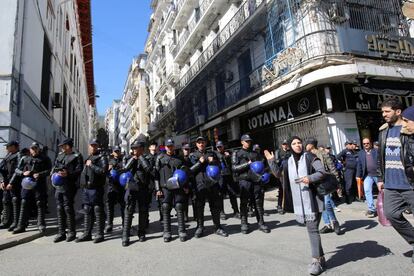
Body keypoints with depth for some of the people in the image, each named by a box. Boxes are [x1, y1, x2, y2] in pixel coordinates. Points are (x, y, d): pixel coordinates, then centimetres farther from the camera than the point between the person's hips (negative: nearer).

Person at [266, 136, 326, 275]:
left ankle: (317, 260, 6)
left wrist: (310, 178, -25)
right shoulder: (288, 162, 8)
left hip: (312, 199, -5)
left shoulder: (309, 157, -5)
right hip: (299, 201, 5)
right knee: (311, 229, 16)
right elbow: (278, 172, 16)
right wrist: (272, 161, 5)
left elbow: (322, 172, -9)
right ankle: (320, 258, 31)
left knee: (312, 229, -6)